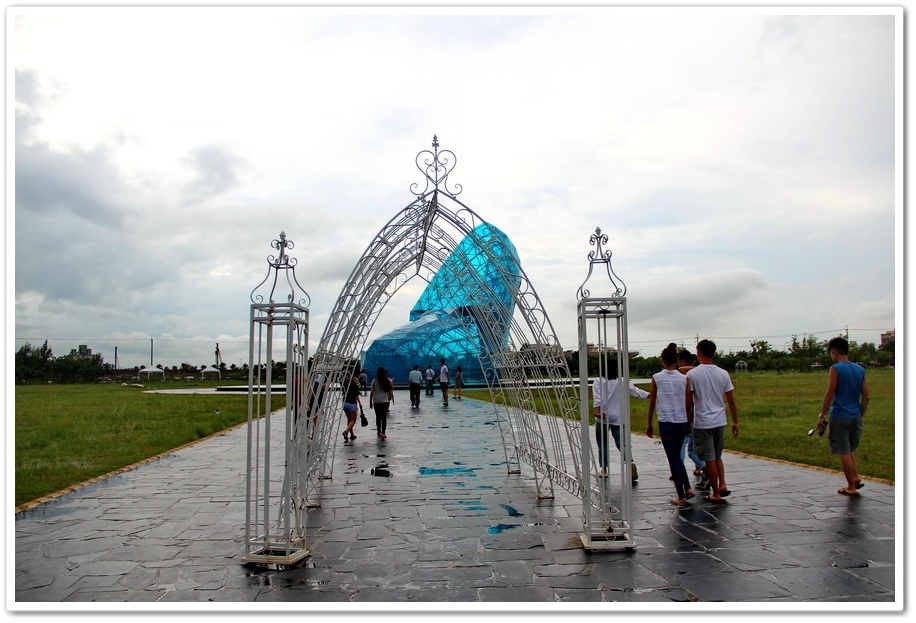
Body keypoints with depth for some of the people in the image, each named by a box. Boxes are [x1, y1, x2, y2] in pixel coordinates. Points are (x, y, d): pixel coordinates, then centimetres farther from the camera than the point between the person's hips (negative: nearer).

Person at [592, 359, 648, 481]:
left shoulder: (598, 382, -3)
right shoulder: (622, 382, 2)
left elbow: (597, 398, -16)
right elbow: (636, 391, -5)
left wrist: (597, 411, -26)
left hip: (602, 417, -1)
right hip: (617, 418, 1)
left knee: (602, 444, 13)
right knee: (621, 443, 0)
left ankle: (604, 469, 20)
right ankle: (630, 463, -24)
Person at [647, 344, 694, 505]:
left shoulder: (657, 377, -5)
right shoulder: (684, 378, 1)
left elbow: (652, 402, 0)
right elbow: (688, 404, 7)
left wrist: (649, 423, 9)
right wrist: (689, 424, 18)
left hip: (666, 422, -3)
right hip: (682, 422, 3)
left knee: (673, 459, 5)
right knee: (677, 456, 21)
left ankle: (681, 496, 8)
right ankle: (687, 488, 13)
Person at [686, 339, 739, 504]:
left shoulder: (692, 374, -10)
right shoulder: (723, 373, 1)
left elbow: (688, 402, -8)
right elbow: (731, 400, 5)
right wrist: (735, 422, 14)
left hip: (702, 423, -4)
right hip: (720, 422, 4)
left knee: (709, 459, 4)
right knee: (717, 456, 22)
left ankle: (716, 494, 10)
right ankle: (722, 485, 11)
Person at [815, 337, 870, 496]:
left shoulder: (836, 369, -11)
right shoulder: (860, 369, 7)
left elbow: (829, 394, -14)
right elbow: (866, 396, 9)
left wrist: (822, 416, -8)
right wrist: (861, 415, 19)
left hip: (840, 416, -6)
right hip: (856, 417, 6)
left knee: (844, 453, 3)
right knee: (850, 450, 23)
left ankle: (851, 487, 9)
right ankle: (856, 478, 12)